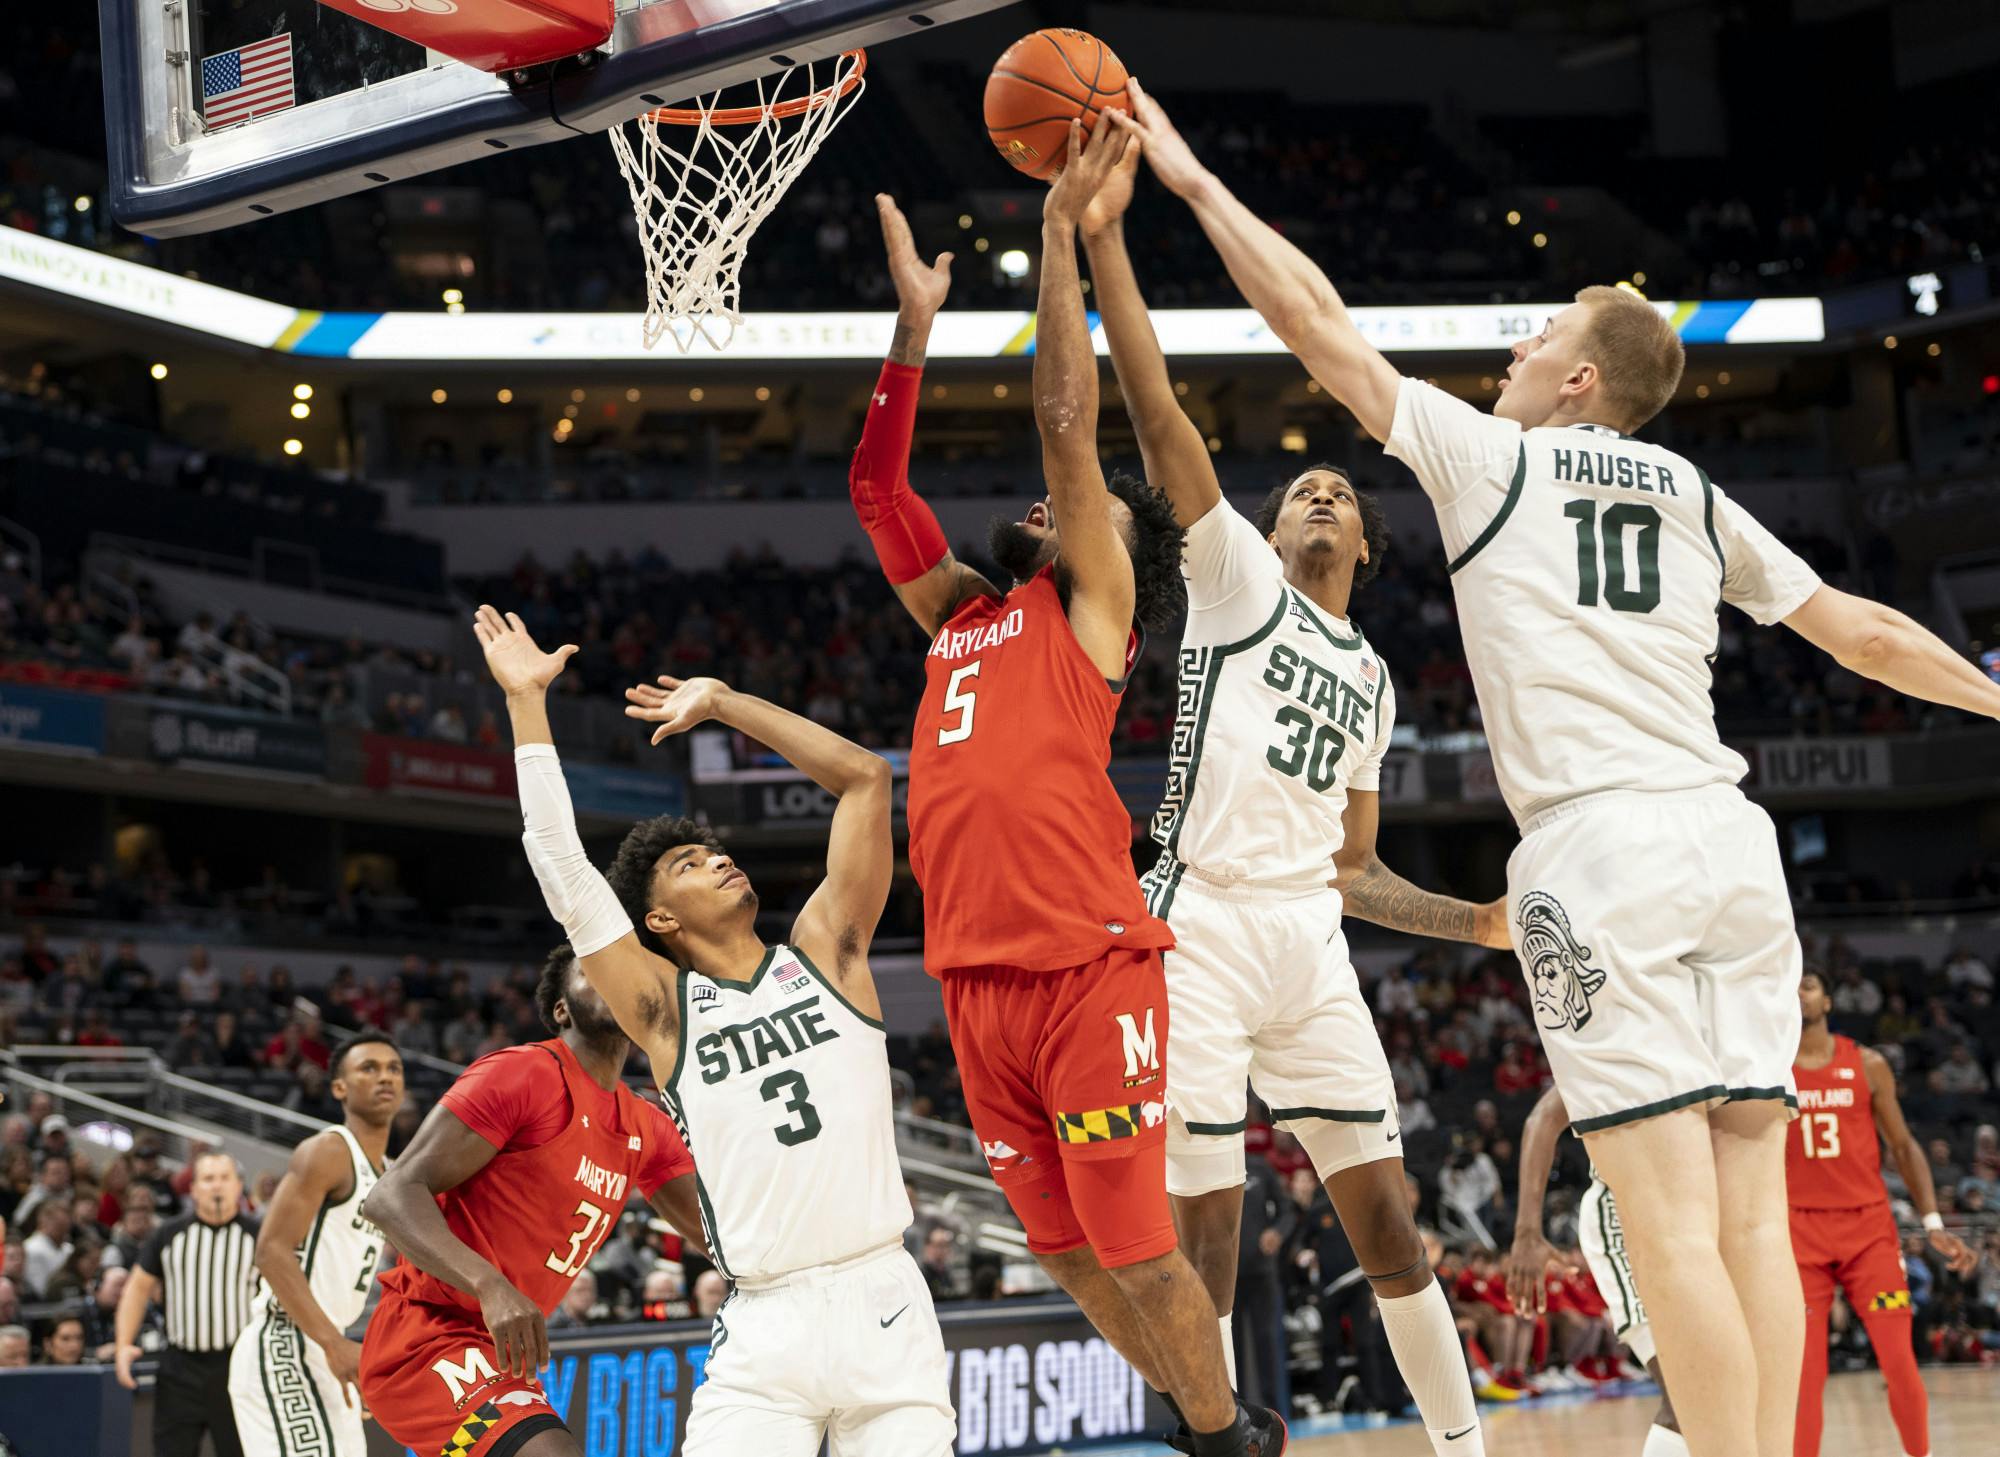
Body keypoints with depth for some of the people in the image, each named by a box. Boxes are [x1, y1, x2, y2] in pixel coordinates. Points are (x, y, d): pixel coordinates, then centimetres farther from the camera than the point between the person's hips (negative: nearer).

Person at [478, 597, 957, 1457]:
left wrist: (722, 702, 9)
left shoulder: (824, 951, 11)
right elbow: (563, 869, 1)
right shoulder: (665, 1011, 7)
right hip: (764, 1331, -1)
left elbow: (864, 779, 6)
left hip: (883, 1302, 1)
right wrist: (527, 700, 3)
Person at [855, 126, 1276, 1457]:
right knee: (1071, 1255, 11)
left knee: (1135, 1250, -4)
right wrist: (917, 322, 16)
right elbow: (876, 488, 20)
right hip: (978, 983, 6)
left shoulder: (1092, 609, 6)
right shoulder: (961, 615, 21)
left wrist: (1061, 235, -1)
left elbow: (1067, 424, -2)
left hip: (1091, 971, -6)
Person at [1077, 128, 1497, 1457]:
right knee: (1206, 1231, -5)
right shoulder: (1237, 577, 7)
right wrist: (1105, 240, -15)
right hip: (1203, 931, -5)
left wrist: (1479, 923, 12)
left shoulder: (1371, 679, 23)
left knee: (1386, 1216, 6)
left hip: (1311, 942, 5)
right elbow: (1160, 418, -6)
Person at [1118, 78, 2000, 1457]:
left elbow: (1320, 324, 11)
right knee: (1751, 1210, 5)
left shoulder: (1490, 453, 9)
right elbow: (1861, 631, 23)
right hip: (1730, 833, 6)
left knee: (1672, 1218, -9)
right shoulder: (1696, 495, 20)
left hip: (1598, 842, -5)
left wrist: (1193, 180, 20)